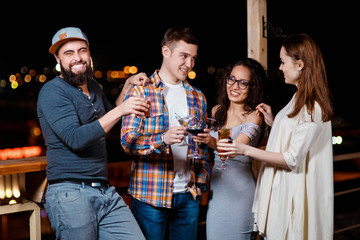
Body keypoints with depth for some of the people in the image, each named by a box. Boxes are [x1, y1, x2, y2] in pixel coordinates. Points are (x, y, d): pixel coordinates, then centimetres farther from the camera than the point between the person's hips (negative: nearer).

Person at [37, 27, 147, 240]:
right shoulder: (52, 92, -9)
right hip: (70, 194, -7)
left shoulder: (94, 87, 14)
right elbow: (76, 139, -20)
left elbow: (109, 118, 32)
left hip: (106, 192, 7)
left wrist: (128, 86, 19)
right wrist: (120, 110, -24)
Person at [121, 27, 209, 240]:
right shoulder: (140, 92, -3)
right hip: (150, 195, -4)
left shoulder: (197, 97, 14)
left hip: (188, 195, 5)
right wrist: (163, 139, -27)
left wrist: (201, 180, 9)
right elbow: (128, 141, -11)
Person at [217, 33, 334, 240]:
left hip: (294, 191, -9)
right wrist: (273, 122, 4)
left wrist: (246, 150, -23)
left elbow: (292, 159, -22)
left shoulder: (312, 108, -21)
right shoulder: (300, 99, 11)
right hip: (282, 188, 9)